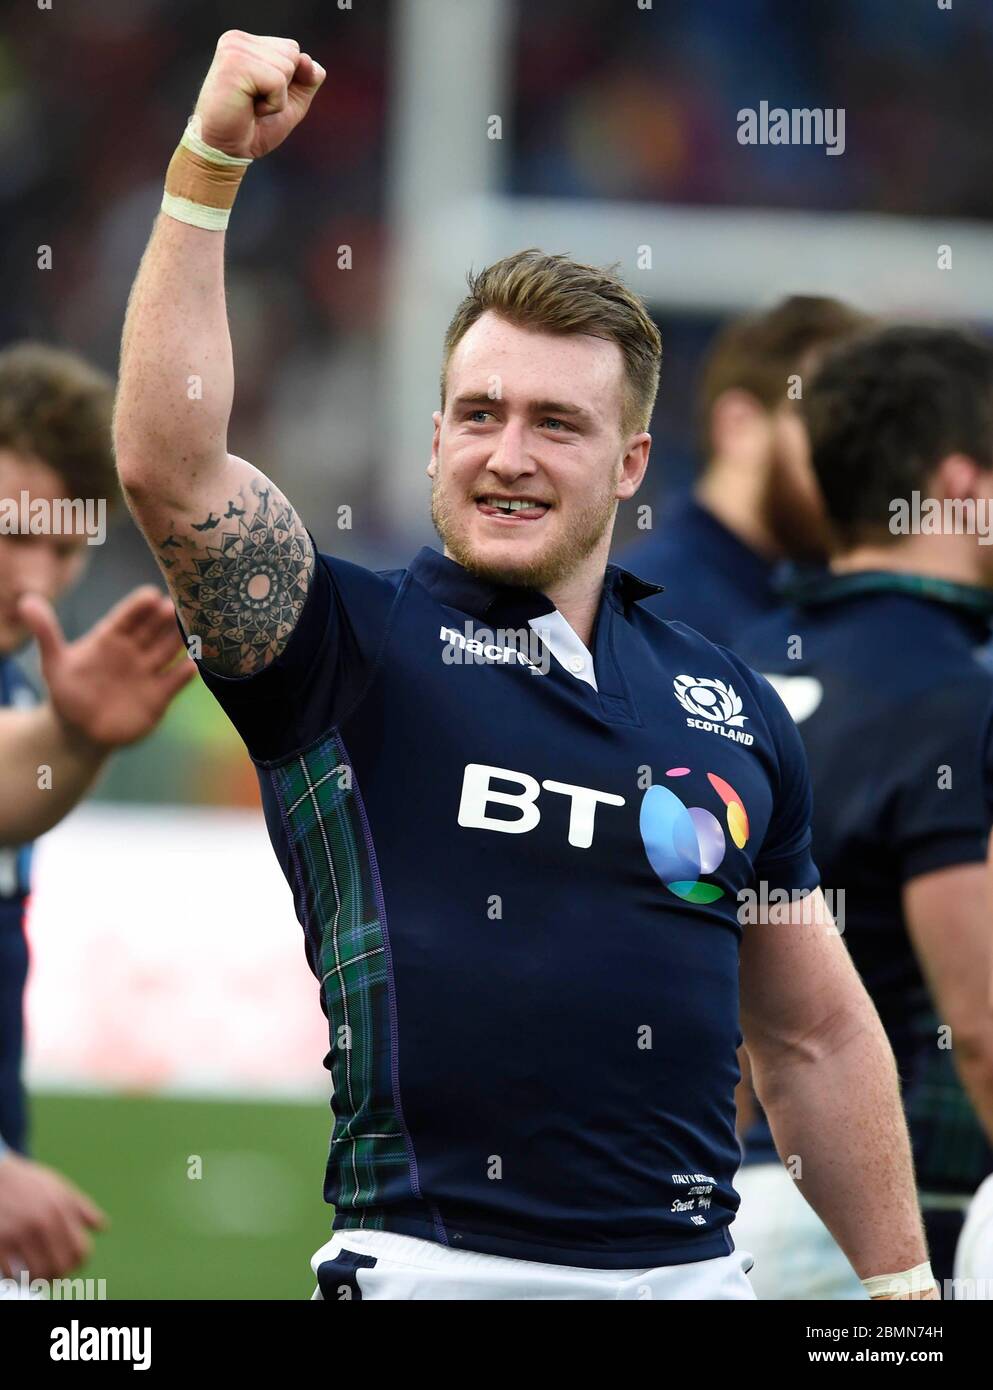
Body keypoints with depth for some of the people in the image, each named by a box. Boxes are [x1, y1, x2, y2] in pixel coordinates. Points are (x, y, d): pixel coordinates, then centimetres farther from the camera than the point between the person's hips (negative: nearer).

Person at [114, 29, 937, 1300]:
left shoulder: (730, 708, 13)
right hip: (431, 1264, -4)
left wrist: (903, 1287, 15)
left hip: (689, 1267, 4)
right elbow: (167, 465, -14)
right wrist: (206, 169, -18)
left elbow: (816, 1033, 19)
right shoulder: (353, 647, 2)